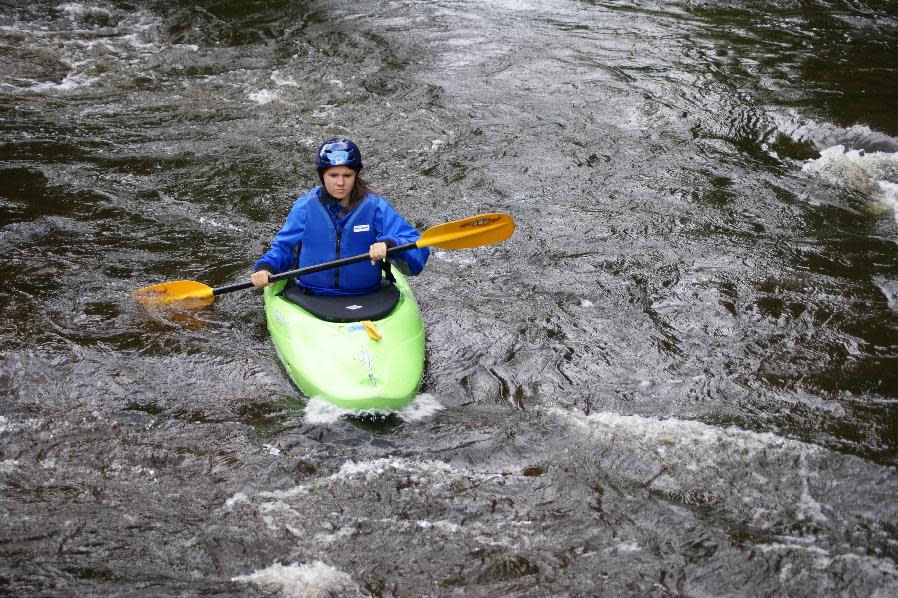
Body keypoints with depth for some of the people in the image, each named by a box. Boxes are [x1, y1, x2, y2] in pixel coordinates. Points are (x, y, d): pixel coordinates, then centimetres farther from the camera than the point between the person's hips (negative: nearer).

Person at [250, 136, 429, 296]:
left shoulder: (376, 208, -1)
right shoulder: (305, 207, 4)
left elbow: (417, 250, -7)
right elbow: (283, 247, 15)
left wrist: (389, 246, -27)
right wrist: (265, 267, -6)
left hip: (365, 300, -2)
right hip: (311, 300, 2)